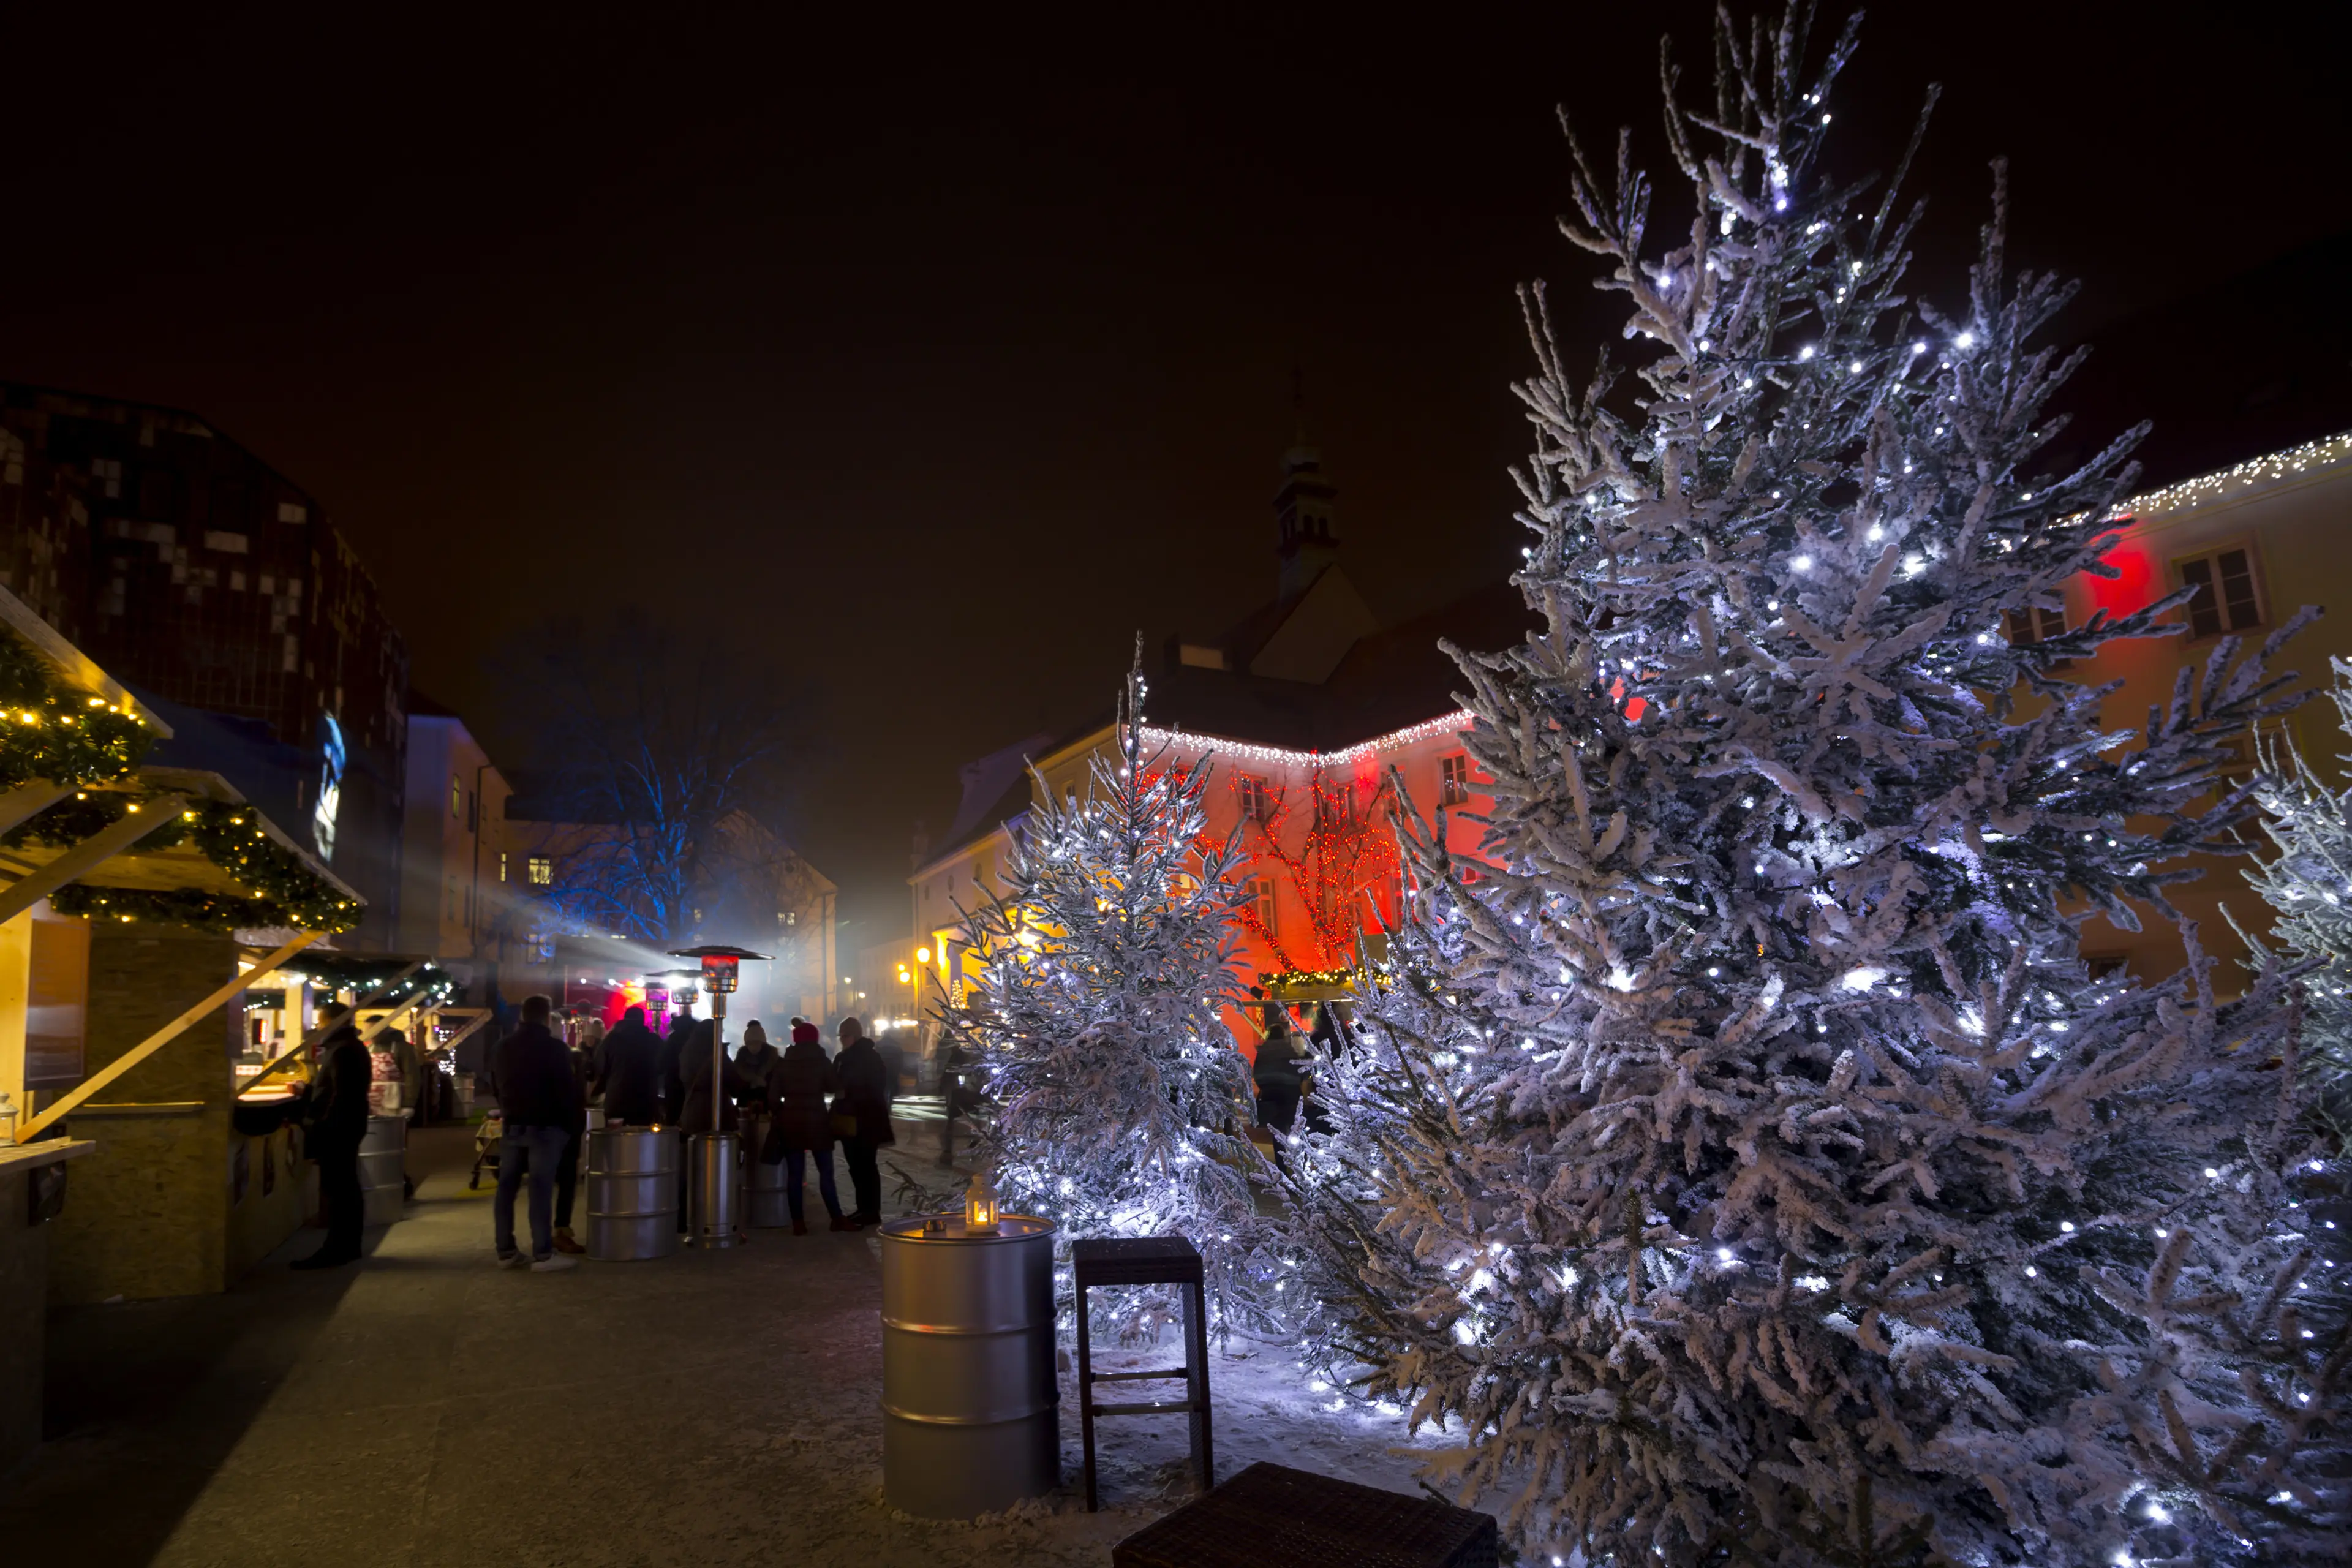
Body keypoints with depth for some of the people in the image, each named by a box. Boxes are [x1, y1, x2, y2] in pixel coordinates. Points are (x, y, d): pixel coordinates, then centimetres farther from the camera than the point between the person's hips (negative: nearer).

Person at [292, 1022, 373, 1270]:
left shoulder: (342, 1050, -17)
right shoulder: (353, 1046, 16)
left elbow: (340, 1095, -22)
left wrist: (322, 1129, -21)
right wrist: (308, 1091, 23)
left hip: (336, 1129, -11)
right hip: (347, 1126, 11)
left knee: (335, 1190, -7)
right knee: (347, 1188, 12)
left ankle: (336, 1250, -5)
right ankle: (348, 1247, 17)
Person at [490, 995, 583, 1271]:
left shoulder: (502, 1047, 11)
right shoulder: (554, 1047, -9)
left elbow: (495, 1087, 19)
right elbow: (568, 1090, -9)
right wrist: (572, 1125, 0)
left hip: (512, 1126, 6)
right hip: (545, 1126, -6)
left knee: (506, 1188, 9)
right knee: (541, 1190, -7)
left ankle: (506, 1252, 12)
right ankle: (543, 1255, -7)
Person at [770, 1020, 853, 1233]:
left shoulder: (783, 1063, 2)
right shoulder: (821, 1061, -4)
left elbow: (773, 1096, 0)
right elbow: (835, 1087, 4)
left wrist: (780, 1114, 14)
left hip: (791, 1122, 3)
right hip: (817, 1121, -3)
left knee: (794, 1174, 5)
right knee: (826, 1172, 3)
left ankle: (798, 1223, 5)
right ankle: (837, 1219, 5)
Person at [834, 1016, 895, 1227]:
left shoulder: (871, 1057, -9)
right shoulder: (842, 1058, 12)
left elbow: (876, 1090, -13)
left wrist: (848, 1094, -18)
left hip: (867, 1120, -7)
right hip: (850, 1119, 7)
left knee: (866, 1165, -5)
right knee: (856, 1165, 10)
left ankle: (872, 1211, -1)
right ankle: (864, 1208, 18)